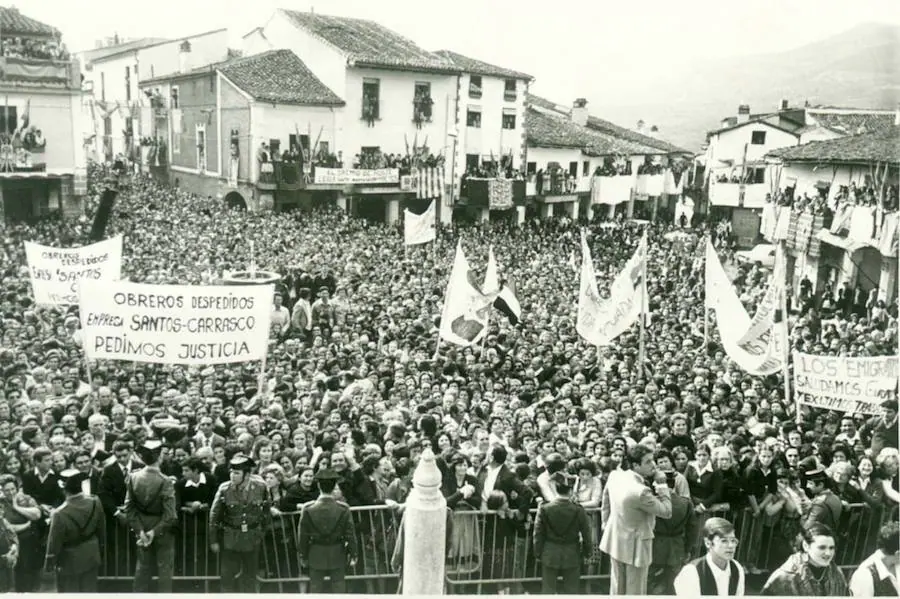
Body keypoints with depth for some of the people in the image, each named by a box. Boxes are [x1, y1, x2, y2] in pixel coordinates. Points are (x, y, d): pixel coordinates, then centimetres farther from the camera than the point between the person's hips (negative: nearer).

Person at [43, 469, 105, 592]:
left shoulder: (60, 514, -29)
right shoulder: (95, 503, -14)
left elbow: (54, 544, -17)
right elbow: (101, 531, 0)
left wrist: (49, 564, -1)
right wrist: (99, 549, 17)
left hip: (69, 562, -4)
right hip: (91, 558, 4)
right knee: (89, 591, 18)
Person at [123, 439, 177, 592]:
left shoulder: (133, 477, -8)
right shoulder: (165, 482, -22)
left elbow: (129, 508, -5)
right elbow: (170, 515, -23)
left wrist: (139, 530, -4)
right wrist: (155, 531, -12)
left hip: (143, 529, 5)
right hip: (162, 531, -5)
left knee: (142, 568, 18)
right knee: (165, 569, 9)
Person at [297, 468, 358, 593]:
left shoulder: (308, 509, -12)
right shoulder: (343, 509, -13)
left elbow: (303, 536, -5)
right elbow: (350, 534, -8)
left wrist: (303, 556, 7)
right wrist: (353, 555, 4)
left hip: (315, 557, 0)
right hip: (338, 556, 0)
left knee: (315, 588, 10)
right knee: (338, 587, 10)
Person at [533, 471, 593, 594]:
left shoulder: (544, 508, -11)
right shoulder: (578, 510, -14)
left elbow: (538, 534, -4)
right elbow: (587, 535, -6)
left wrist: (538, 553, 9)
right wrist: (587, 552, 9)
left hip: (549, 556, 1)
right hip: (572, 556, -1)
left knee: (548, 590, 11)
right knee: (570, 590, 12)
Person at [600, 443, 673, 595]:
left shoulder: (615, 475, -10)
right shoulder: (641, 491, -33)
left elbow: (606, 502, 5)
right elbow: (666, 512, -19)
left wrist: (606, 523, 17)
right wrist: (664, 491, -6)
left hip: (615, 540, 7)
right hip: (634, 545, -7)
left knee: (617, 588, 21)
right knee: (635, 590, 11)